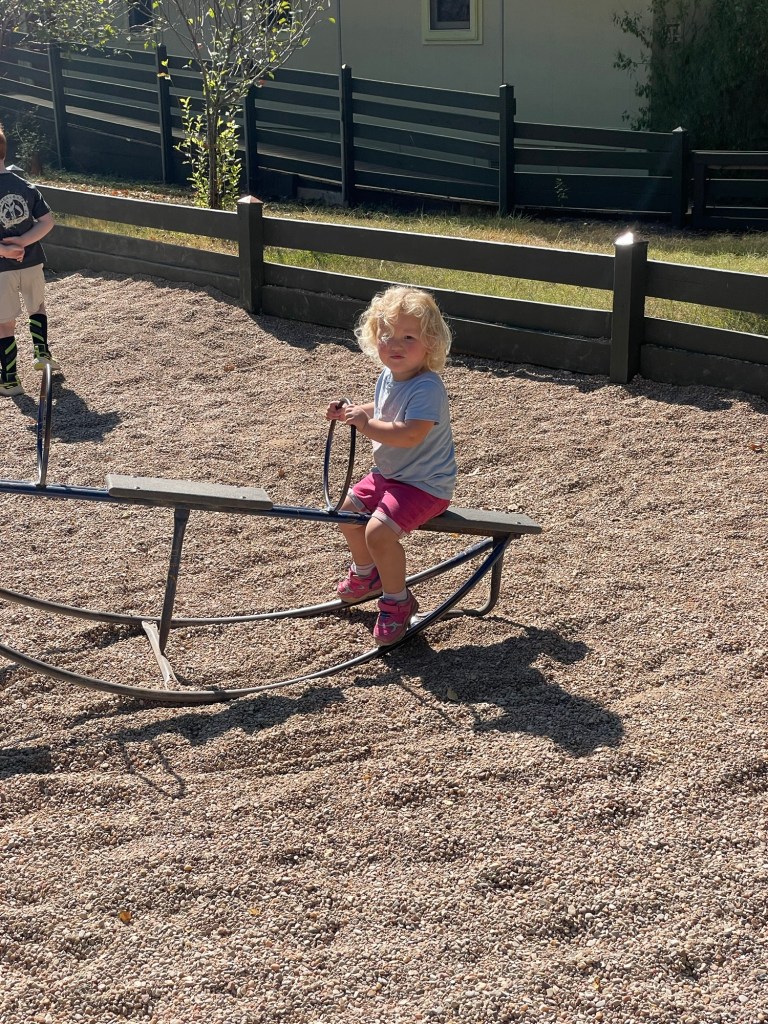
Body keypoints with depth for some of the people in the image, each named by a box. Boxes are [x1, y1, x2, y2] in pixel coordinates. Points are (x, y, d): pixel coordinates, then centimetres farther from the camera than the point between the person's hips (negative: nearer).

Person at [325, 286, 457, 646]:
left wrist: (366, 424, -33)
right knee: (349, 510, 17)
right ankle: (365, 574, 44)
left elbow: (409, 435, -39)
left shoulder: (427, 389, -27)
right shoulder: (387, 377, 2)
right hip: (388, 474, 10)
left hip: (424, 484, -10)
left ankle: (397, 601, -1)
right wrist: (351, 412, 7)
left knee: (379, 530, -24)